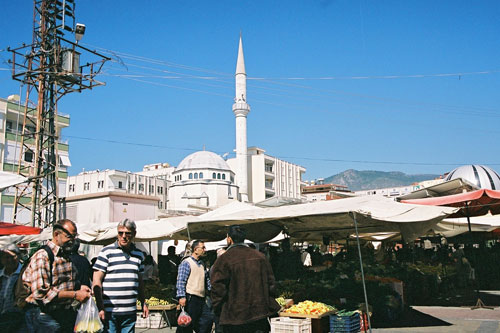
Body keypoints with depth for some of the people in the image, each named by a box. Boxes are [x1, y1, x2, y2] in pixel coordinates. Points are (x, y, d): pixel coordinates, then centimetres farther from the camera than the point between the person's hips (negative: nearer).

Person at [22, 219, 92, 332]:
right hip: (45, 316, -8)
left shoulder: (68, 256, 14)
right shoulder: (42, 256, -14)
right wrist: (75, 294, -20)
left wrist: (78, 288, 6)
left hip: (66, 313, 8)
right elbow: (41, 292, -23)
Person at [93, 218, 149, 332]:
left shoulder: (139, 254, 12)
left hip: (130, 312, 4)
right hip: (109, 311, -4)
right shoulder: (106, 252, -2)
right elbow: (96, 280, -5)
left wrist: (143, 303, 16)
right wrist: (100, 308, -11)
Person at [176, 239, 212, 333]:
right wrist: (181, 296, -21)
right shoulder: (186, 263, -7)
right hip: (190, 298, -8)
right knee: (187, 324, -3)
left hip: (201, 298, 8)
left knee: (206, 322, 8)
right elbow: (180, 281, -14)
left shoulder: (202, 263, 18)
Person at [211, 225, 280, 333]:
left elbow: (218, 289, -10)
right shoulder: (260, 256, 5)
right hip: (260, 313, 4)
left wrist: (218, 311, 3)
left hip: (234, 317, -4)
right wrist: (270, 307, 17)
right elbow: (270, 283, 8)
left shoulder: (223, 259, -10)